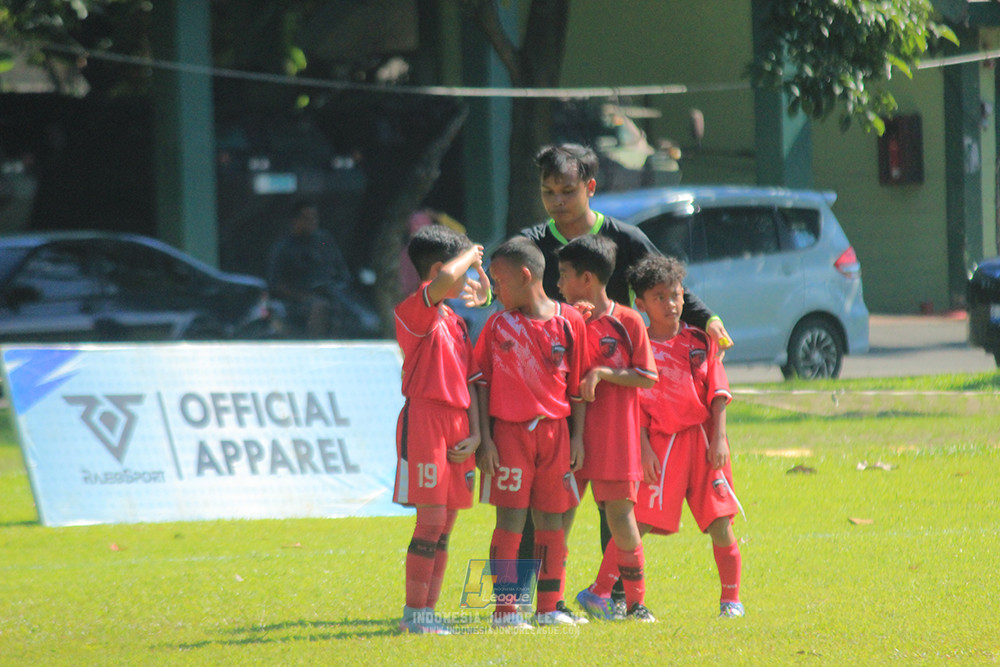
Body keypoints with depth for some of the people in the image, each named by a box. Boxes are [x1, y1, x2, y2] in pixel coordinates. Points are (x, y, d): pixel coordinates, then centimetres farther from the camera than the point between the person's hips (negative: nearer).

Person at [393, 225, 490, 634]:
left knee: (444, 527, 8)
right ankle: (415, 612, -5)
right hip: (424, 420, -8)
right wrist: (471, 256, -10)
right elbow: (445, 279, -29)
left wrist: (475, 434, 6)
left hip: (457, 427, 8)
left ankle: (427, 613, 13)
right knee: (431, 521, -10)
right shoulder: (415, 313, -8)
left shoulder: (456, 323, 19)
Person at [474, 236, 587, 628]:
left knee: (551, 519, 5)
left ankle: (548, 607, 13)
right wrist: (484, 438, -3)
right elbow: (482, 384, 3)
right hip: (509, 431, -1)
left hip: (555, 431, 1)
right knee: (510, 519, -5)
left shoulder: (569, 322, 3)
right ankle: (504, 609, -2)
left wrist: (577, 437, 4)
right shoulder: (498, 325, 3)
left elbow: (577, 387, 7)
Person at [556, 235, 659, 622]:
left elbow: (648, 377, -3)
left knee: (620, 512, -3)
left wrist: (602, 373, -14)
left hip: (614, 435, -4)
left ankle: (635, 601, 8)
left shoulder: (627, 322, -2)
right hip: (570, 431, 4)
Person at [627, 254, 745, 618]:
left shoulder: (700, 341, 10)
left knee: (720, 525, -1)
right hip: (661, 442, -3)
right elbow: (636, 404, -1)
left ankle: (731, 599, 13)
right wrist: (643, 449, -9)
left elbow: (717, 393, 8)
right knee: (637, 523, -10)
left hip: (703, 440, 3)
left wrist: (718, 438, -2)